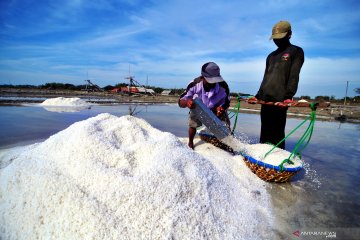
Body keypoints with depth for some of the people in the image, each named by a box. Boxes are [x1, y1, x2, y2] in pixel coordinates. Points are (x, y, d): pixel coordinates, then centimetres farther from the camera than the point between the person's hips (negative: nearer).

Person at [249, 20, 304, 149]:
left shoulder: (296, 51, 7)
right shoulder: (271, 56, 25)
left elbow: (294, 76, -6)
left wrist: (288, 96, -19)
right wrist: (258, 96, 16)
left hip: (280, 100, -6)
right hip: (265, 99, 6)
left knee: (277, 132, -8)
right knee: (265, 131, 8)